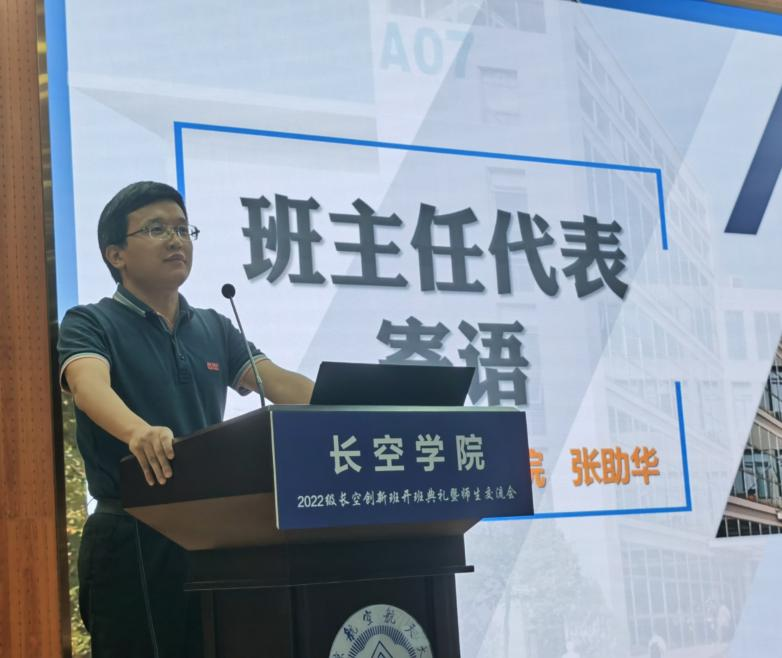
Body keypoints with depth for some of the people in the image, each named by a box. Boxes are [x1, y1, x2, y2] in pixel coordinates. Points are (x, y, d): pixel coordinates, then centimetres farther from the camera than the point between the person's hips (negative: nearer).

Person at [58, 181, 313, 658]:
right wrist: (138, 431, -45)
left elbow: (281, 384, 3)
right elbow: (89, 384, -22)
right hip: (131, 538, -5)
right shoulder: (90, 324, -1)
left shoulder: (214, 329, 15)